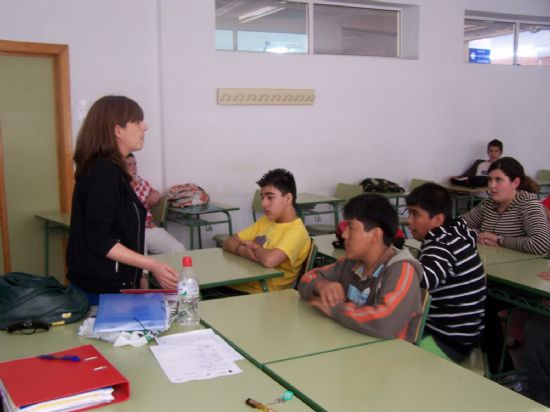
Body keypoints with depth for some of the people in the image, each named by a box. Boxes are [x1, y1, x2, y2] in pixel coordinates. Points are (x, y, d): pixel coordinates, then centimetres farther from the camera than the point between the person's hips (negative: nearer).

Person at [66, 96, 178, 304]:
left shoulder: (109, 169, 12)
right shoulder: (104, 172, -18)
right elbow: (99, 240, -22)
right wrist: (152, 265, -24)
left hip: (111, 285, 9)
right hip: (102, 290, -9)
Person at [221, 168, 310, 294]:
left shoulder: (296, 231, -13)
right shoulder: (264, 221, 13)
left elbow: (269, 260, -30)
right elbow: (229, 243, 13)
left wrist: (254, 247, -7)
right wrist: (244, 251, -10)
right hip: (238, 285, 7)